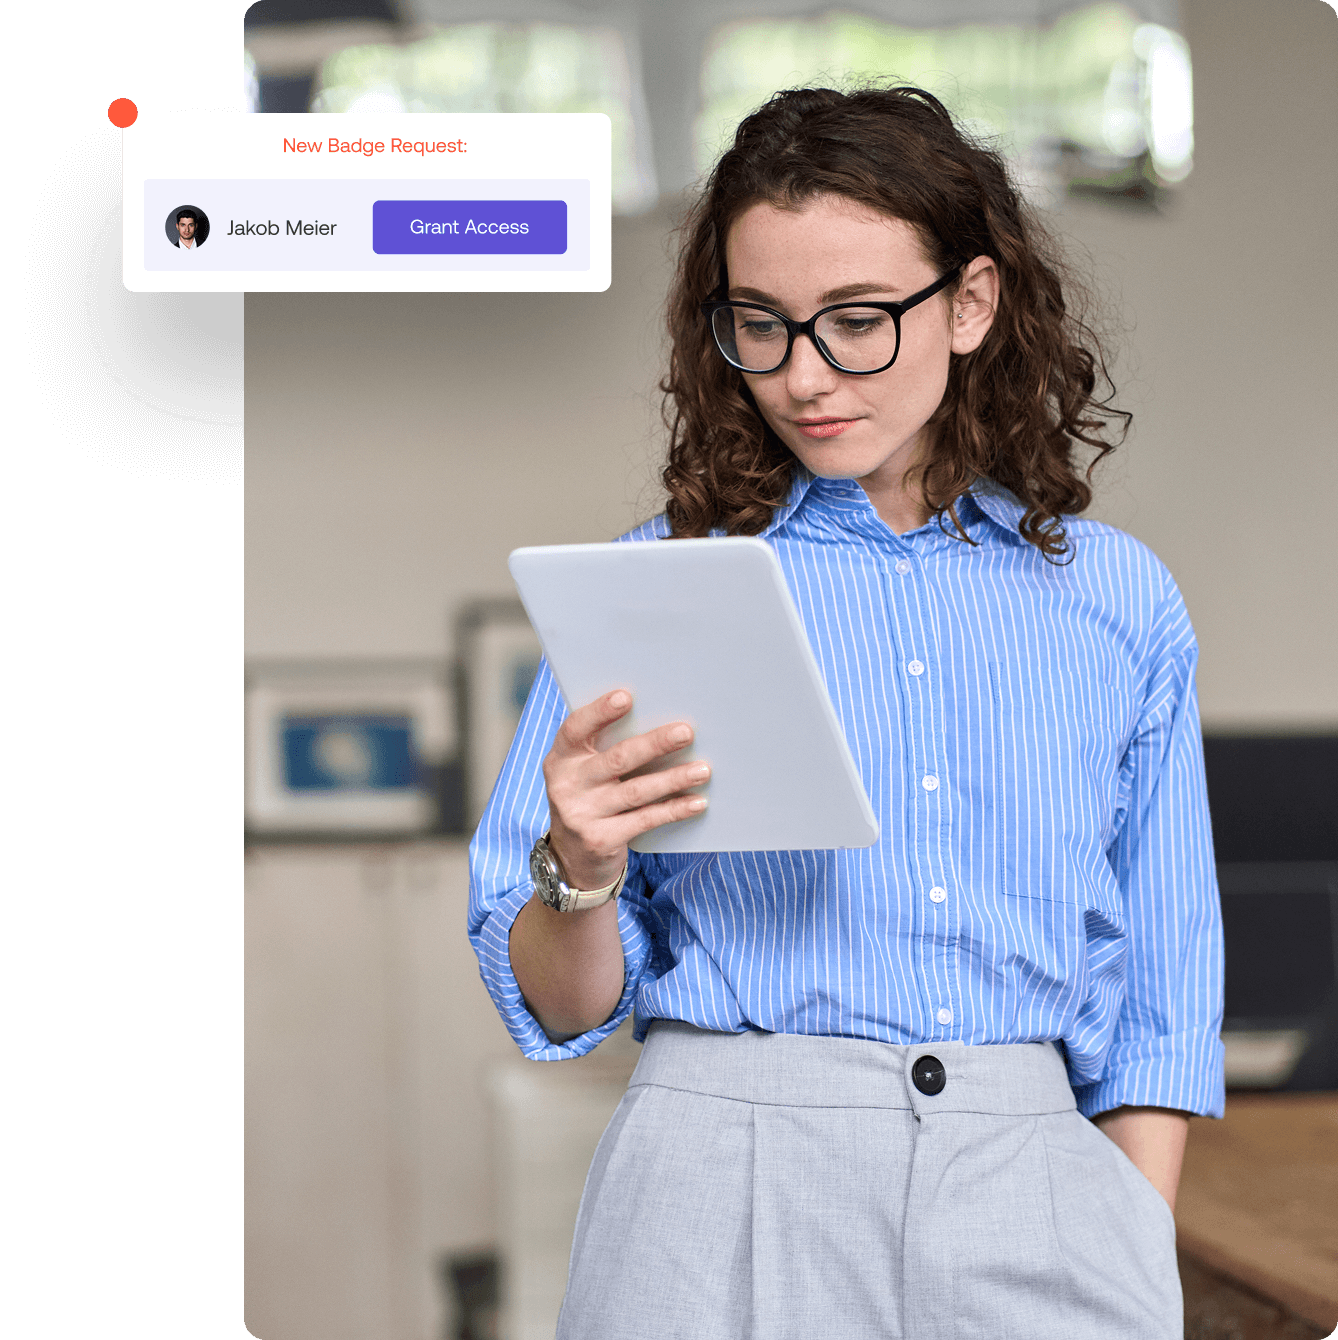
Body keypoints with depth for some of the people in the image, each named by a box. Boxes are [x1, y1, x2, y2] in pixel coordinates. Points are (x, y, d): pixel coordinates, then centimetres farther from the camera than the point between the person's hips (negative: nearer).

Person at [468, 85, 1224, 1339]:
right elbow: (559, 1010, 4)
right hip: (730, 1182, -1)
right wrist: (582, 872, -15)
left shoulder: (1120, 601, 9)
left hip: (1039, 1188, 2)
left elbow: (1158, 997, 11)